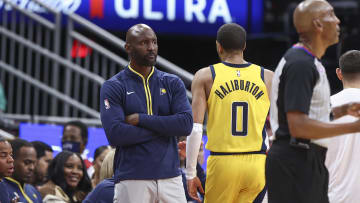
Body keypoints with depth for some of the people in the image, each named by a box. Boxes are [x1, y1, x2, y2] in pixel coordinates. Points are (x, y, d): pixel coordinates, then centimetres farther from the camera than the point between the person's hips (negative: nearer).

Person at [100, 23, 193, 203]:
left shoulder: (172, 83, 11)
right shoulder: (113, 87, 1)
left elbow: (186, 124, -3)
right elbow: (115, 134, -12)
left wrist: (141, 119, -9)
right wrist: (165, 129, -7)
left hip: (170, 176, 3)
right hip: (132, 179, -3)